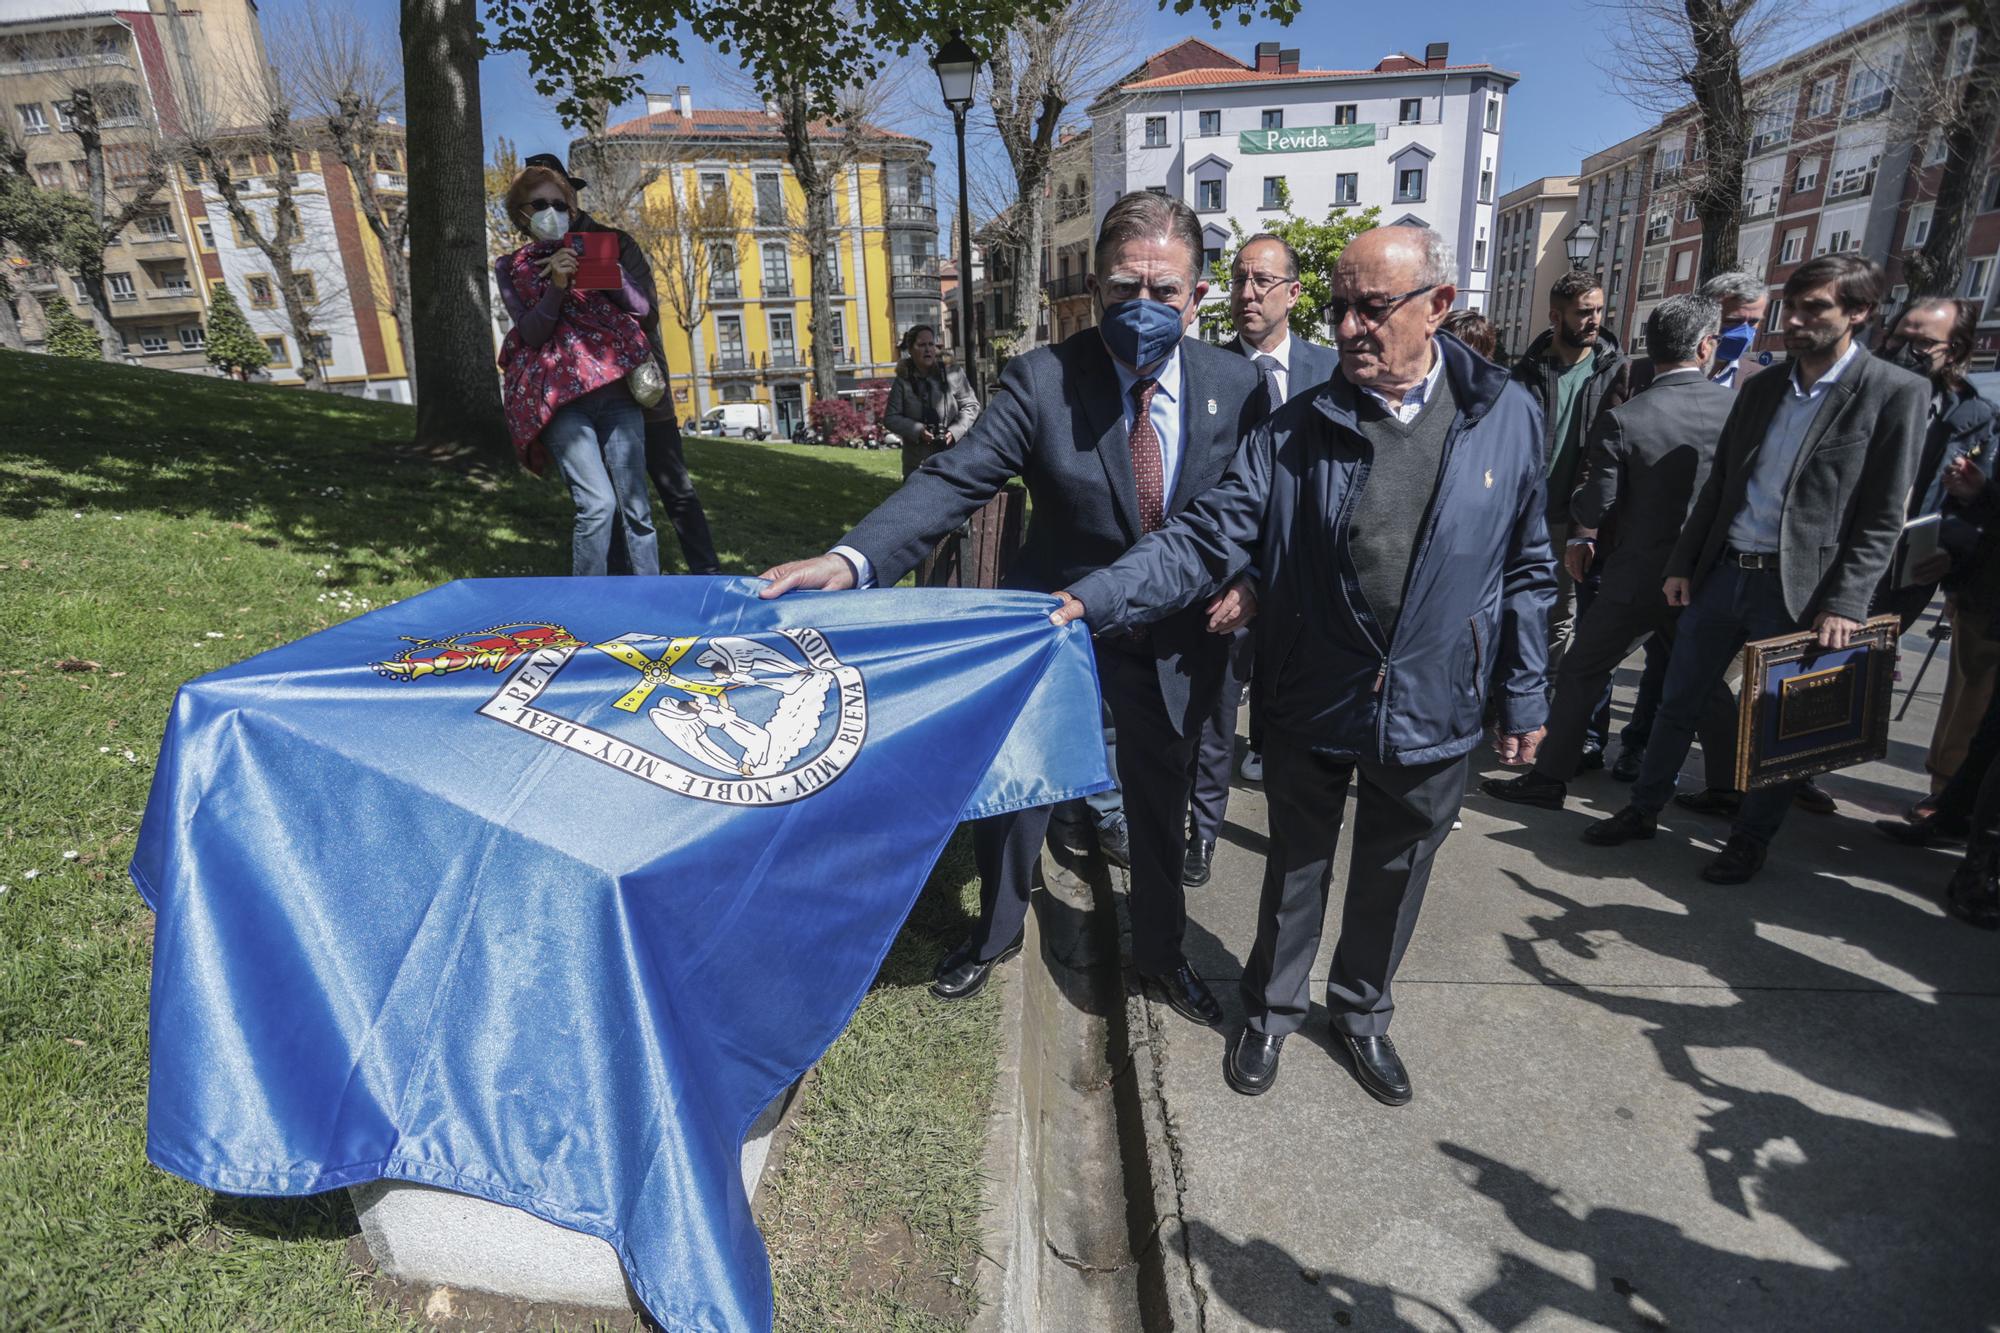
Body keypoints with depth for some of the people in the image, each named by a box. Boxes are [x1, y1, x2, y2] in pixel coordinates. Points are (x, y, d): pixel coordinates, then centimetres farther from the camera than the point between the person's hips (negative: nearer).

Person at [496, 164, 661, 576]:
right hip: (559, 395, -2)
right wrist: (556, 286, -11)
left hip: (615, 386, 3)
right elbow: (530, 332, 3)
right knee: (598, 504, -19)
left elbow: (641, 307, 10)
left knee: (636, 506, -5)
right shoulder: (511, 267, 17)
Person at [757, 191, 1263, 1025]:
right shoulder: (1041, 379, -17)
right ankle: (996, 933, 45)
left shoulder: (1236, 385, -9)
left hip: (1175, 640, 2)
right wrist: (853, 559, -44)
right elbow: (954, 480, -28)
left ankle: (1159, 952, 46)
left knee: (1160, 807, 18)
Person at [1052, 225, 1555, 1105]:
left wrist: (1525, 696, 4)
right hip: (1311, 704, -1)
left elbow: (1525, 569, 2)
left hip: (1432, 713, 2)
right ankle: (1273, 1008, 43)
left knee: (1392, 878, 20)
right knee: (1296, 868, 18)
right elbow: (1204, 541, -16)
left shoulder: (1507, 416, -5)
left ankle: (1363, 1011, 47)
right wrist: (1090, 601, -29)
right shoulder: (1296, 430, -10)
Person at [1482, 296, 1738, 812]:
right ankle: (1729, 785, 28)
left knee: (1580, 672, 7)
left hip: (1639, 574, -4)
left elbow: (1596, 508, -12)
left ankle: (1548, 779, 12)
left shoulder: (1622, 420, -15)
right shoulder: (1738, 407, -5)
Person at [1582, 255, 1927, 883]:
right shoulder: (1762, 387, 9)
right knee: (1677, 701, 11)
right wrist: (1682, 563, 8)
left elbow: (1883, 518, -8)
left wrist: (1844, 604, -15)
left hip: (1797, 589, -4)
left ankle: (1751, 838, 25)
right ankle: (1644, 809, 26)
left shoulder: (1896, 393, -6)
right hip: (1721, 573, 5)